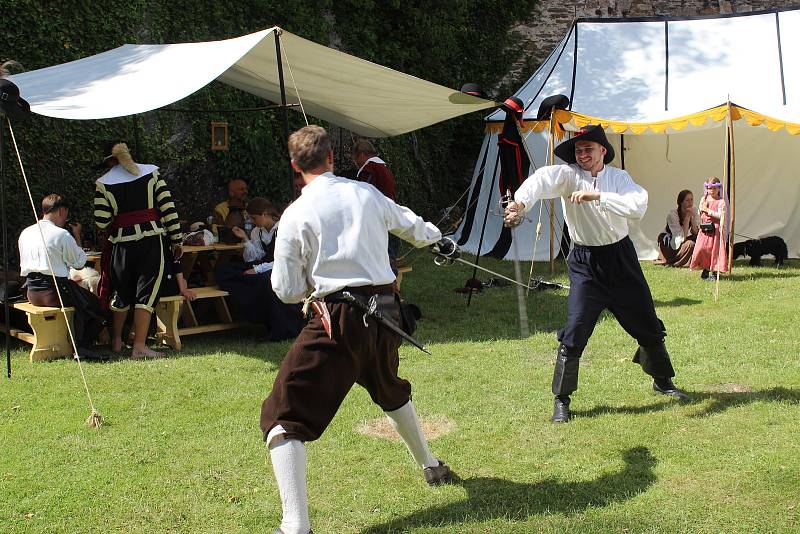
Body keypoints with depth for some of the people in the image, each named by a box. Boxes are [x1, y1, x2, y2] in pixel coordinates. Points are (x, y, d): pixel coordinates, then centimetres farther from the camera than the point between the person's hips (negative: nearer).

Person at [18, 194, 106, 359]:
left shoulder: (25, 233, 9)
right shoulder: (62, 235, -12)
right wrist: (77, 236, 6)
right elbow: (79, 263, -2)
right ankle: (83, 346, 6)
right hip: (54, 291, -8)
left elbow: (24, 265, 20)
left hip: (32, 292, 8)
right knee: (93, 304, 12)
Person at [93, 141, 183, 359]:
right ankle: (139, 346, -3)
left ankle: (116, 341, 32)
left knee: (121, 292, 17)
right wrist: (176, 239, 3)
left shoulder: (103, 183, 2)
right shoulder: (152, 172, 4)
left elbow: (101, 222, -4)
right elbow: (168, 207, -2)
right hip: (151, 241, -1)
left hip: (122, 243, 1)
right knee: (147, 292, 1)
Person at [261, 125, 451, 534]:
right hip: (384, 312, 6)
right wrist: (434, 235, 48)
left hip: (337, 319, -6)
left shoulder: (296, 214, -6)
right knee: (391, 390, 34)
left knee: (281, 417, -1)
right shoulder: (367, 194, 6)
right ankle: (431, 466, 52)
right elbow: (413, 227, 25)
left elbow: (286, 290, -3)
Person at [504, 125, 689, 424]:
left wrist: (597, 196, -31)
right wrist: (520, 202, -56)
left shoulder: (619, 177, -1)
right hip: (585, 263, -3)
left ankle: (662, 381, 39)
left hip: (621, 258, 3)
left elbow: (638, 207, -20)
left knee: (648, 325, 15)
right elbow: (542, 179, -33)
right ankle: (561, 400, 3)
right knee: (575, 330, -12)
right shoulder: (568, 175, -10)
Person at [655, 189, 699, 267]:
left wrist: (692, 217, -24)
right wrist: (687, 217, -28)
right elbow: (682, 238, -29)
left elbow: (696, 233, -14)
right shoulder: (672, 214, -23)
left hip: (682, 243, 6)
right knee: (690, 244, -30)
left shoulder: (694, 212, -6)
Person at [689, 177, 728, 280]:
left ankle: (715, 272, 5)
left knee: (715, 249, -4)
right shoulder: (704, 199, 11)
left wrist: (708, 210, -15)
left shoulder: (721, 201, -5)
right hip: (704, 229, 4)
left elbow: (721, 215, -15)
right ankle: (705, 269, 16)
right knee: (702, 248, -2)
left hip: (715, 228, -4)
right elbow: (700, 213, 13)